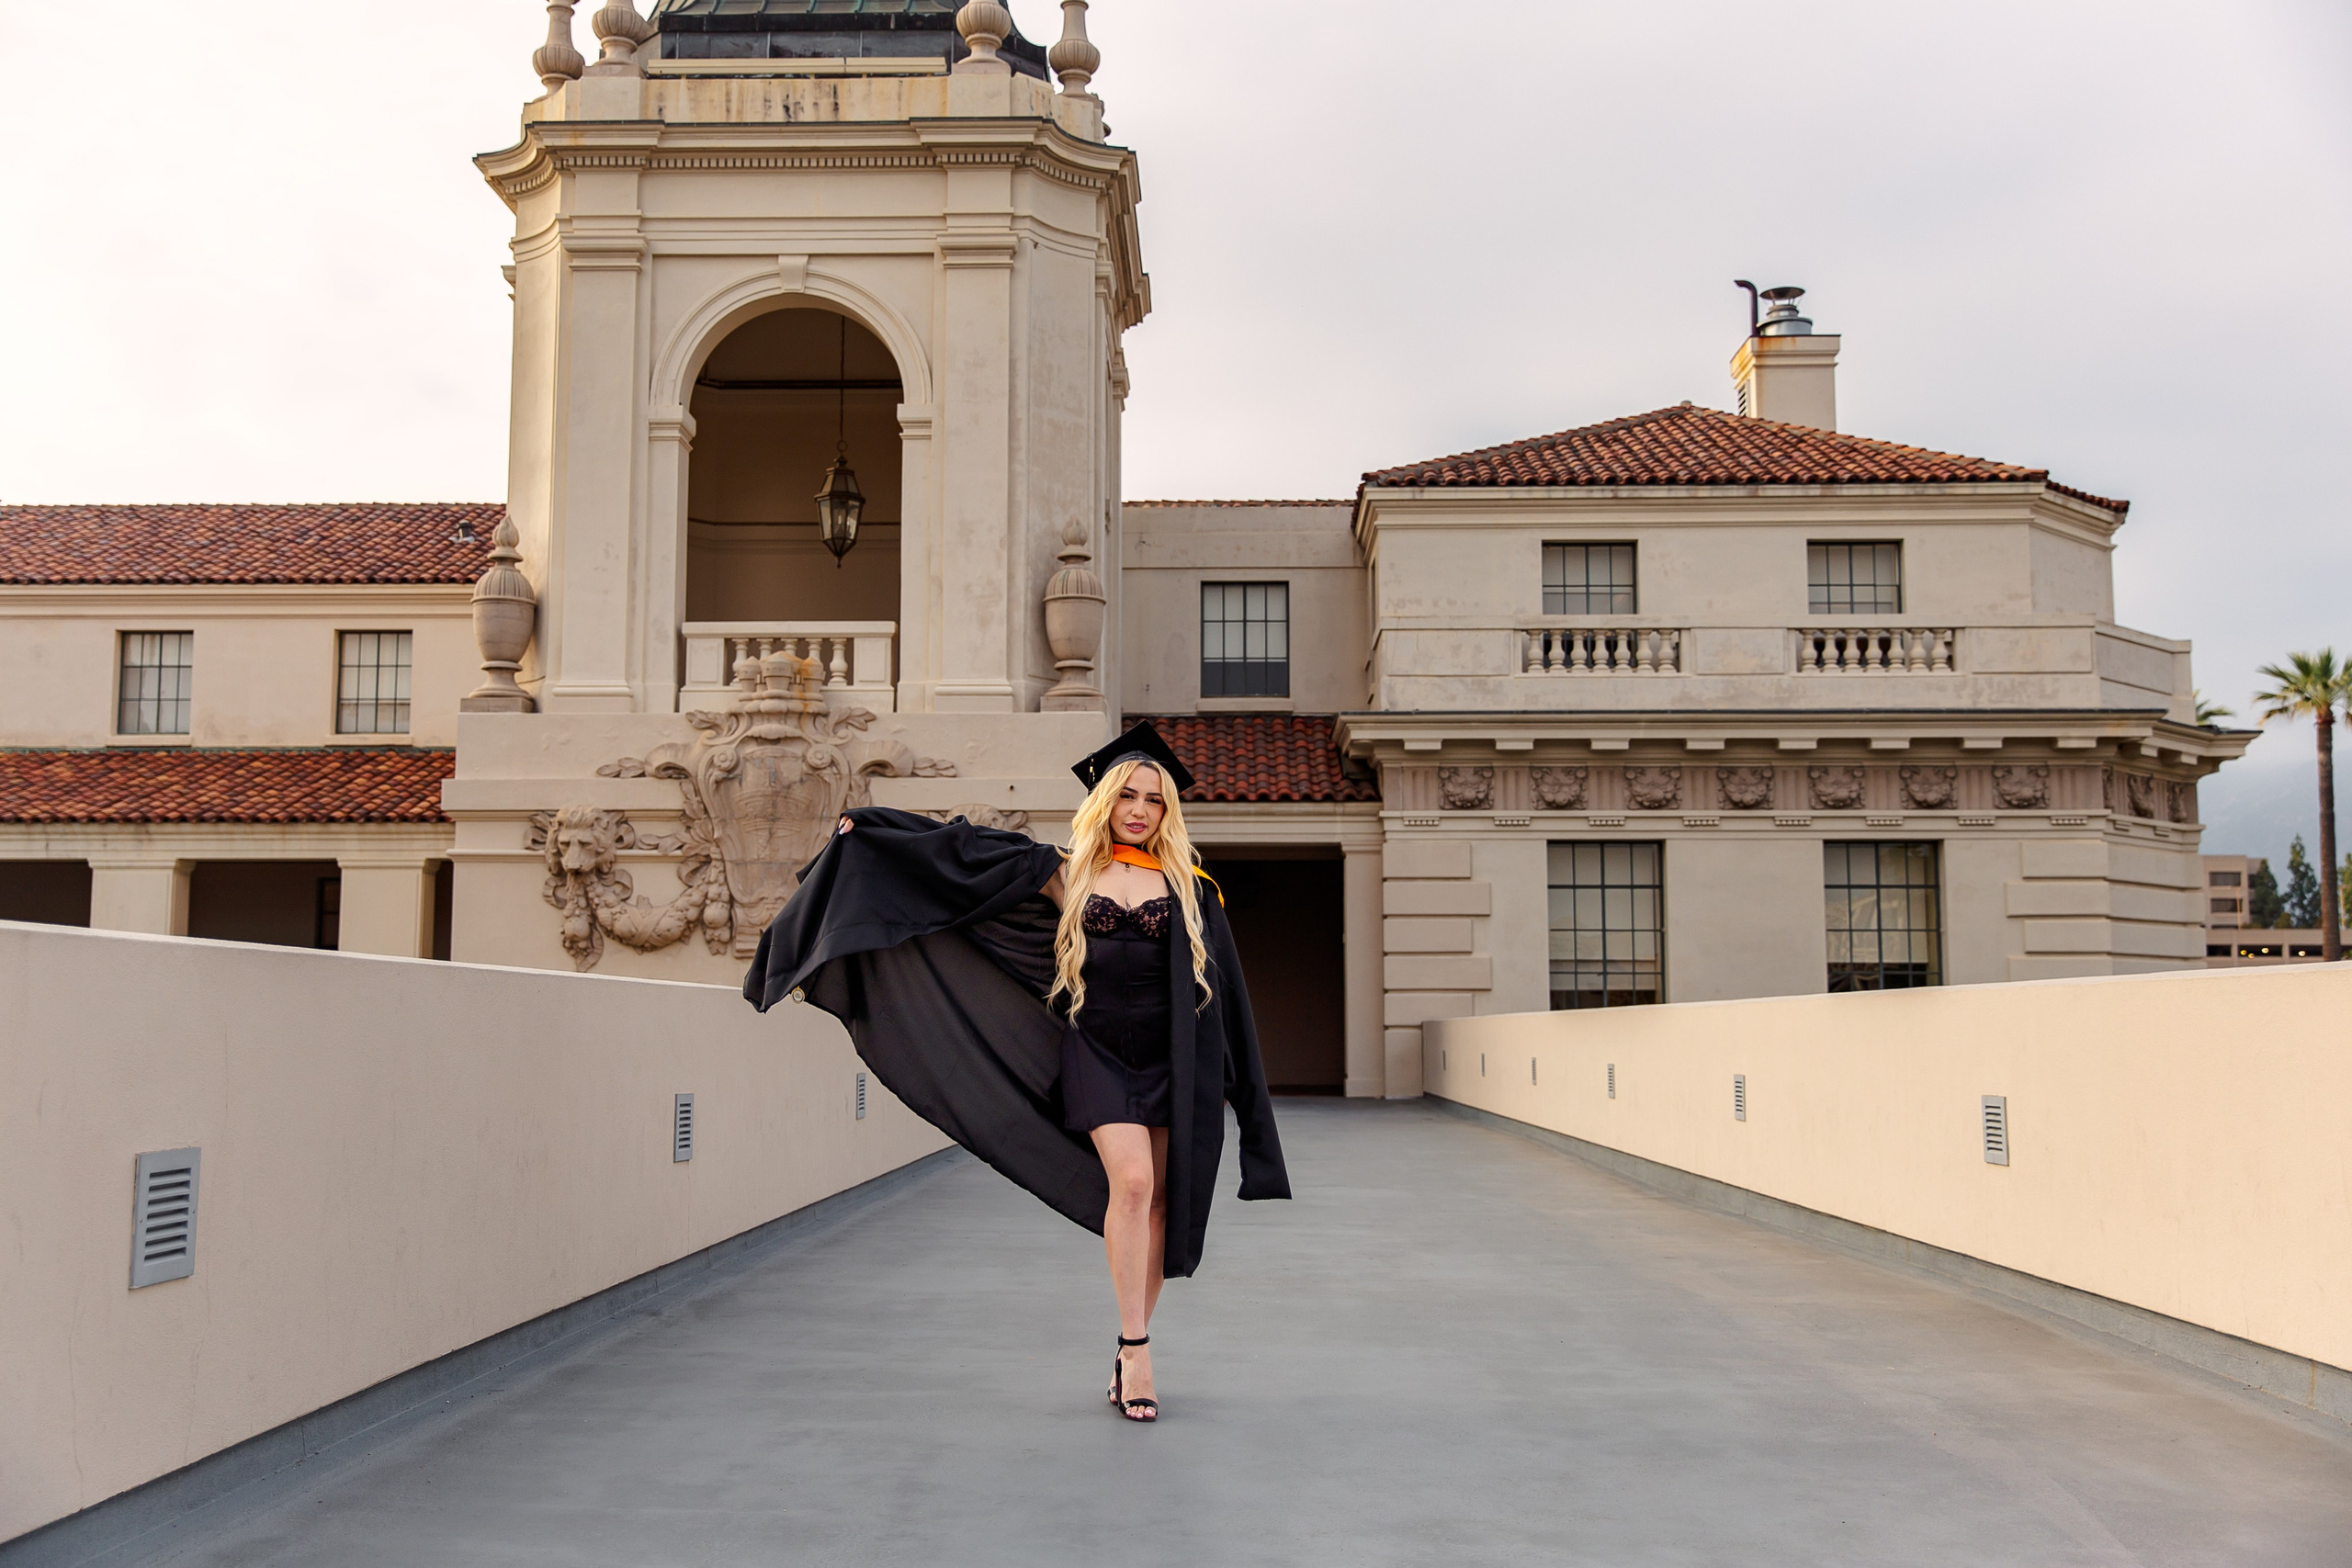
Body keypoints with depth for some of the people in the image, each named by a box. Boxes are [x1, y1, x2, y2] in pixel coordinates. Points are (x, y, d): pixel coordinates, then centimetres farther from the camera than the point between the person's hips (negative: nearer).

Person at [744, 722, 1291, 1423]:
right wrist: (868, 827, 3)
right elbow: (966, 850, 6)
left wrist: (1243, 1093, 9)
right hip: (1097, 1051, -2)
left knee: (1157, 1201, 1)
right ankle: (1136, 1354, -14)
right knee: (1131, 1182, -20)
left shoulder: (1191, 890, 8)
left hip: (1170, 1058, 2)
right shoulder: (1069, 874, 6)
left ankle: (1130, 1351, 15)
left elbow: (1223, 994, 11)